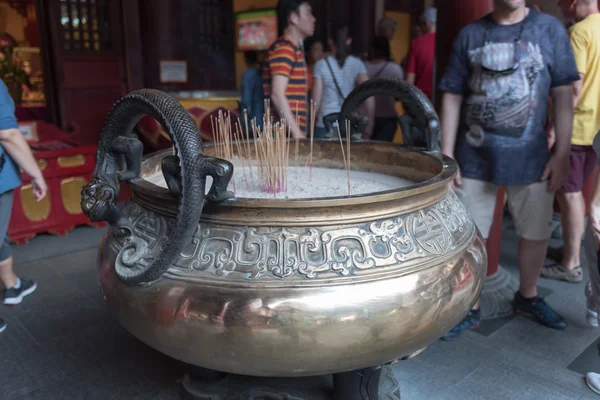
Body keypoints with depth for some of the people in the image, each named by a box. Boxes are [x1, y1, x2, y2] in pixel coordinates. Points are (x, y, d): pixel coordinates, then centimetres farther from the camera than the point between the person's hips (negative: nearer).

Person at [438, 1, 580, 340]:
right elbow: (453, 97, 2)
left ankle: (528, 297, 38)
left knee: (537, 233, 13)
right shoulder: (470, 35, 3)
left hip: (532, 158, 1)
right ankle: (470, 308, 23)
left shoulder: (550, 29, 2)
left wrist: (562, 153, -4)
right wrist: (447, 156, -3)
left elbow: (563, 94, 1)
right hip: (475, 157, 0)